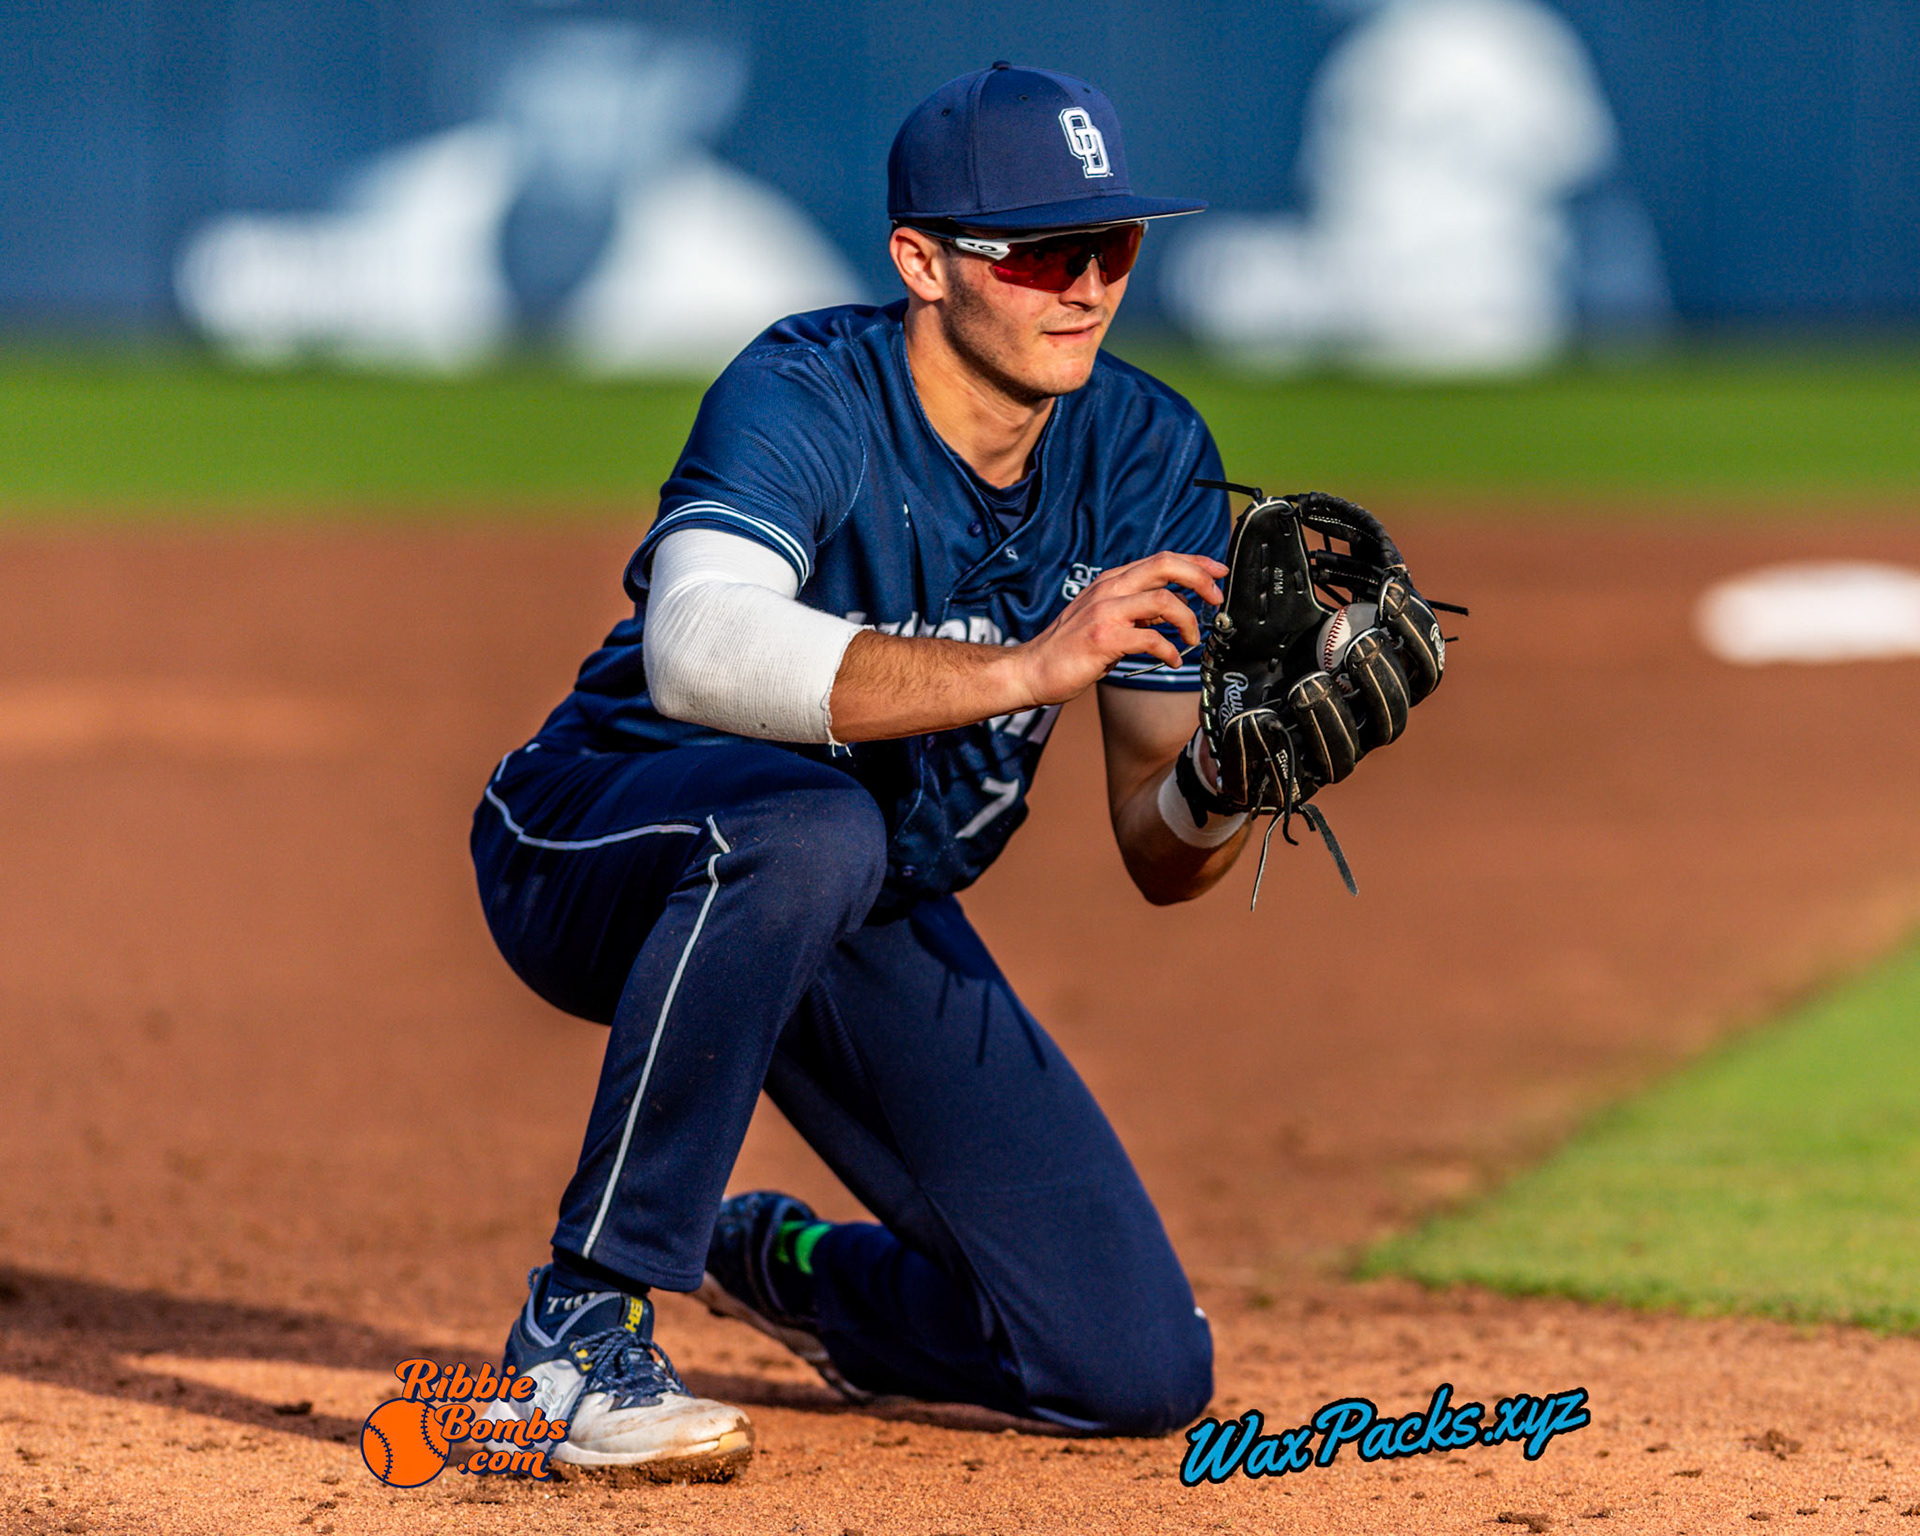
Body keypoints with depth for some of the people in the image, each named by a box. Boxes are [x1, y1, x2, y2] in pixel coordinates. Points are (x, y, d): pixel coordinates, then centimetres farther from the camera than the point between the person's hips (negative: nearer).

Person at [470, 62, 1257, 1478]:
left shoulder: (1150, 458, -7)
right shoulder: (806, 402, -24)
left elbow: (1159, 858, -6)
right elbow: (696, 651, -46)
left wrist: (1224, 776, -30)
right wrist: (1025, 670, -51)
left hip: (874, 932, 5)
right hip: (603, 851, -5)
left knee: (1146, 1373, -5)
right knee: (807, 830, -43)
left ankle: (787, 1265, 26)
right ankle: (578, 1330, -29)